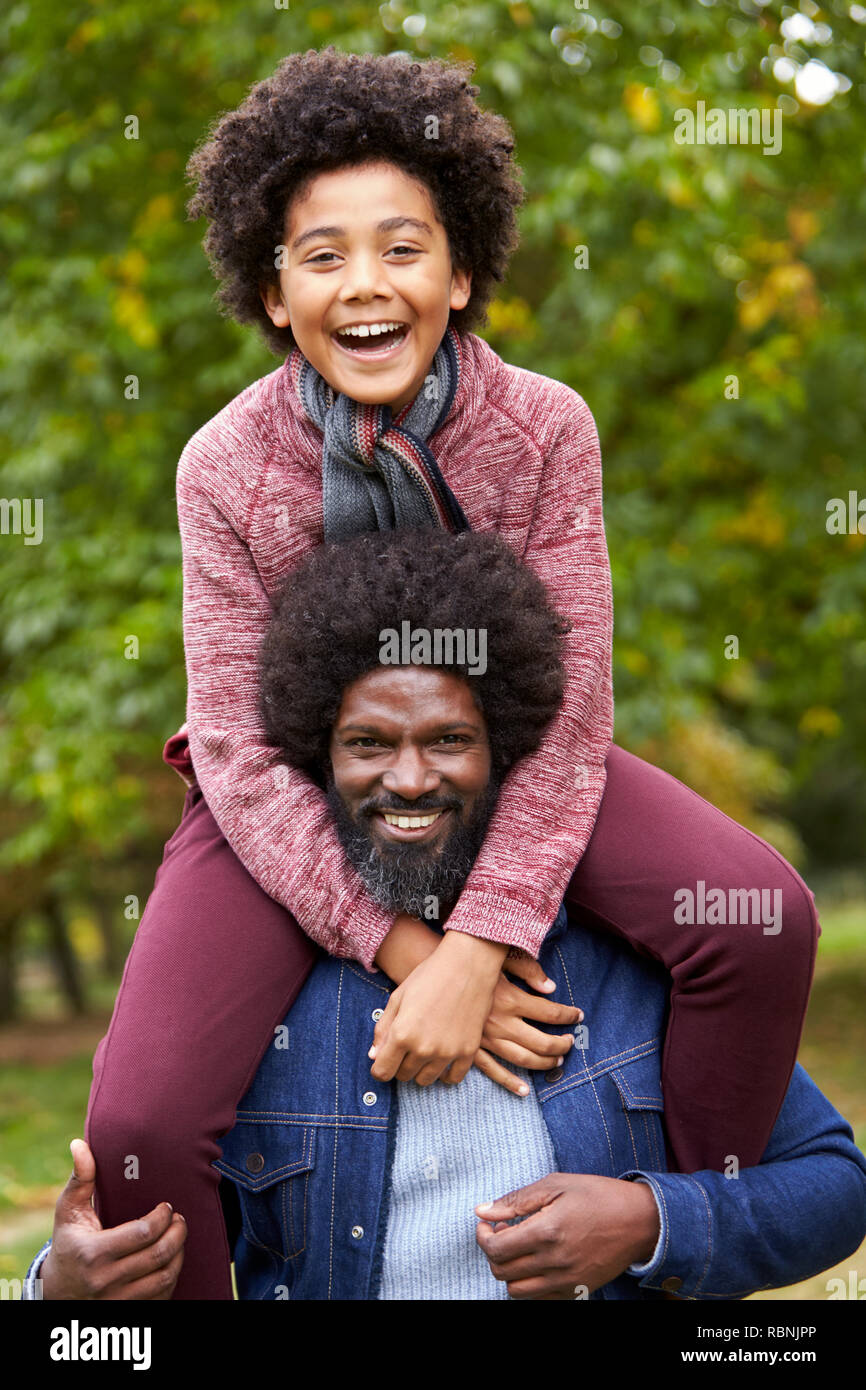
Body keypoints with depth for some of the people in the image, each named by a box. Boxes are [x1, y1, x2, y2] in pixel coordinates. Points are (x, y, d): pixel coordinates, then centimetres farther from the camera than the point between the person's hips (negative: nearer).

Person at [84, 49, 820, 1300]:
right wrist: (406, 951, -27)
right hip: (293, 797, -1)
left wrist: (477, 951, -29)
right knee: (138, 1124, -24)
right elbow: (240, 750, -16)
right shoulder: (225, 466, -16)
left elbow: (570, 708, -17)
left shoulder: (543, 429, -16)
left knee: (766, 918, -23)